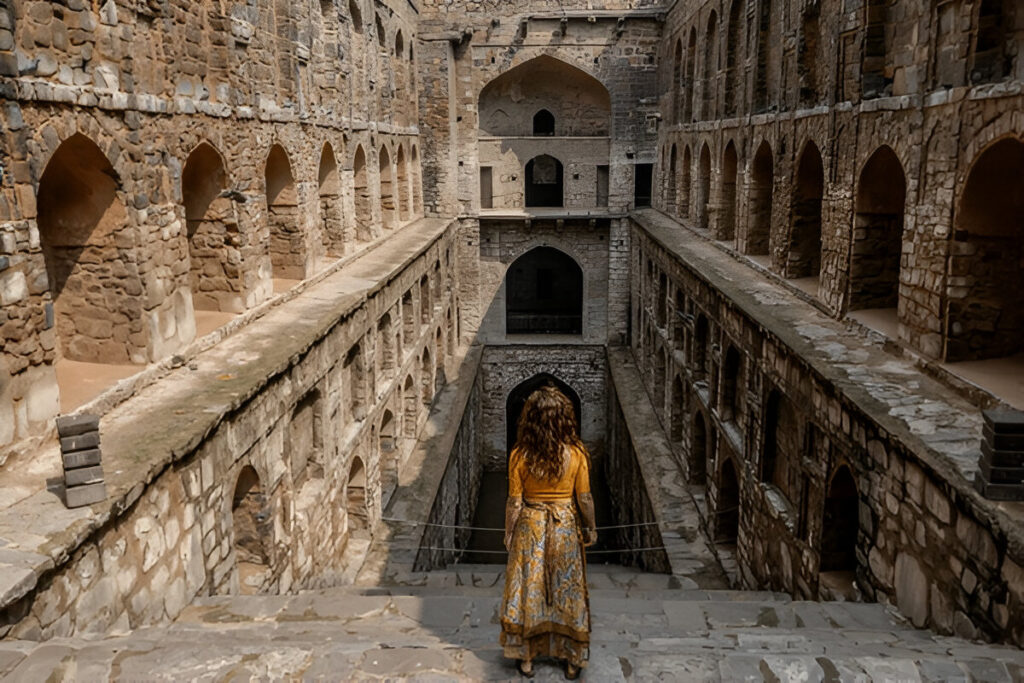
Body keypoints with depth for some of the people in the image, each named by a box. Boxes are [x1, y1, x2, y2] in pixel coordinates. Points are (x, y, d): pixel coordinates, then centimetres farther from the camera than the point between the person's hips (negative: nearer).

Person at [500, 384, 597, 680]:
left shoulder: (519, 456, -16)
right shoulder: (576, 453, -15)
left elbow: (514, 502, -9)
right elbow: (585, 498, -7)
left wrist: (508, 533, 5)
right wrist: (591, 527, 9)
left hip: (530, 527, 0)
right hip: (566, 527, 1)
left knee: (527, 589, 13)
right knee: (567, 589, 14)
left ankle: (526, 657, 24)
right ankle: (572, 660, 24)